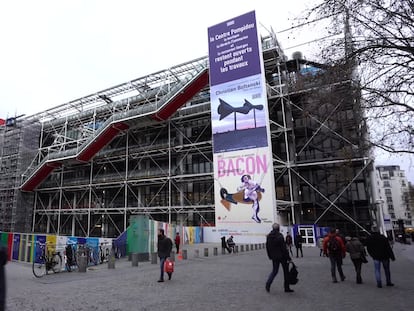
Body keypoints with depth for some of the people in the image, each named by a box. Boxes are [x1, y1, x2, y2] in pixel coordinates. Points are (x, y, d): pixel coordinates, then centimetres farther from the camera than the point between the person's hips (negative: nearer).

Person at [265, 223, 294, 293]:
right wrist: (288, 257, -11)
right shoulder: (280, 236, -18)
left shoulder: (268, 236, 3)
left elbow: (267, 247, 9)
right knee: (286, 271, 10)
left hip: (274, 257, 5)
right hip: (282, 256, -5)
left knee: (274, 271, 14)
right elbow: (284, 247, -18)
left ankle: (268, 283, -6)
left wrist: (270, 256, 19)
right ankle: (287, 288, 16)